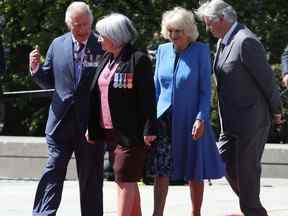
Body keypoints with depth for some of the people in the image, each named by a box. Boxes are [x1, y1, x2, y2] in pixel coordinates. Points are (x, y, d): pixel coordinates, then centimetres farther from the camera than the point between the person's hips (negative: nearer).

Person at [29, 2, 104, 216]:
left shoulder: (103, 47, -3)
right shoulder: (58, 45, 7)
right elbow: (48, 81, 14)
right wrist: (35, 68, -4)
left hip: (91, 123, -2)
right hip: (61, 121, 2)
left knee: (91, 177, 7)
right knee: (53, 172, -3)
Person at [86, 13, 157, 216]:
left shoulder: (138, 59, -11)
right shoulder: (106, 60, 14)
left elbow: (147, 97, -13)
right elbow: (96, 95, 17)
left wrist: (149, 129, -17)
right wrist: (92, 127, 14)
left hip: (130, 132, -8)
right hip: (109, 131, 8)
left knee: (125, 179, -8)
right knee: (125, 180, 13)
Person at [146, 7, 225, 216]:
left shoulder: (200, 51, -4)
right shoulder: (163, 50, 7)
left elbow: (205, 89, -5)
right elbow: (156, 87, 13)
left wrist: (201, 118, -14)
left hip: (190, 120, -3)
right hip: (165, 119, 3)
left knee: (195, 172, 6)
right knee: (160, 170, -5)